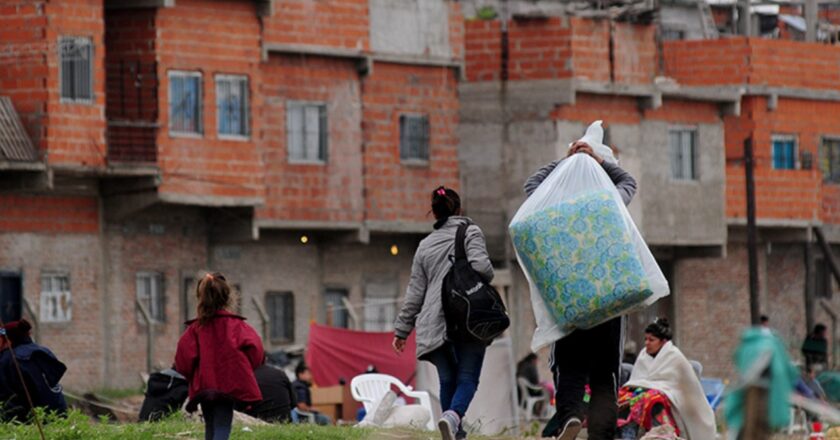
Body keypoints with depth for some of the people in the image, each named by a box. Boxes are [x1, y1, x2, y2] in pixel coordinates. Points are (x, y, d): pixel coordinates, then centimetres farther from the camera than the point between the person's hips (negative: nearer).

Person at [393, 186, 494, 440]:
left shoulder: (425, 245, 17)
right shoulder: (470, 233, 4)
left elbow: (415, 292, 16)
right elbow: (481, 266, -13)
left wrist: (402, 330, 20)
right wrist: (486, 284, 11)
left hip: (435, 324, 4)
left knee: (447, 379, 9)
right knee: (468, 377, -7)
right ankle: (453, 416, -34)